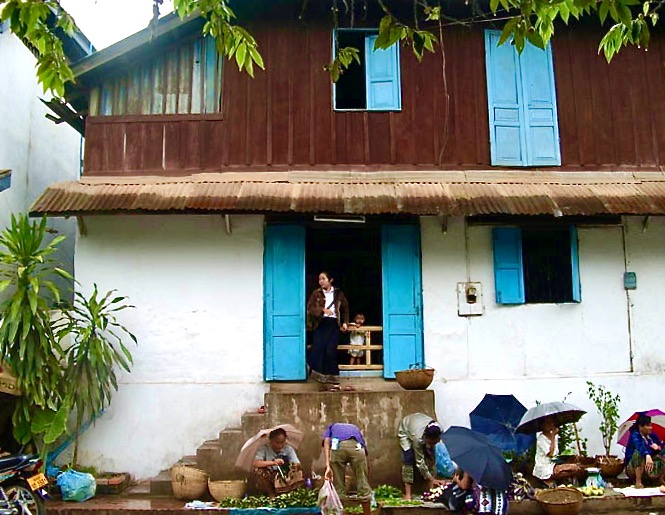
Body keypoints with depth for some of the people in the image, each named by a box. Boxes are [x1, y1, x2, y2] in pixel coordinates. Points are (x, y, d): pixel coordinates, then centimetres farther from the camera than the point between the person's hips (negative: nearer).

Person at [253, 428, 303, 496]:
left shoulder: (289, 449, -5)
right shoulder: (263, 449, -12)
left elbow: (297, 464, -14)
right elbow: (255, 463, -28)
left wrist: (296, 466, -39)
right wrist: (272, 462, -39)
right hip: (269, 481, -2)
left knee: (298, 470, -24)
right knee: (259, 471, -31)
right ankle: (271, 494, -11)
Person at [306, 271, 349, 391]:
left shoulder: (338, 293, 10)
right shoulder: (316, 293, 9)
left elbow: (345, 309, 18)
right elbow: (310, 308, 1)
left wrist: (345, 322, 8)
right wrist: (323, 309, -13)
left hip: (334, 324, -1)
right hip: (321, 324, 1)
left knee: (330, 351, -14)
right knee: (318, 349, -17)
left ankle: (334, 381, -8)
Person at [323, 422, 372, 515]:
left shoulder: (332, 427, 40)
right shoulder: (355, 429, 43)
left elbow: (326, 442, 12)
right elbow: (366, 464, 42)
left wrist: (328, 466, 2)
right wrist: (367, 485, 51)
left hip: (337, 446, -1)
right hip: (356, 447, 1)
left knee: (338, 488, 15)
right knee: (363, 486, 16)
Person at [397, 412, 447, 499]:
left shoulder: (439, 431, -34)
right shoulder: (418, 437, -44)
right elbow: (420, 462, -33)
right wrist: (432, 479, -29)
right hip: (406, 431, -4)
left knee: (430, 457, -11)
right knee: (409, 460, -19)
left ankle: (431, 490, -3)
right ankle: (407, 494, -16)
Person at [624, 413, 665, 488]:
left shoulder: (652, 435, 3)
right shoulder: (635, 435, -16)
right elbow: (640, 446, -37)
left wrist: (658, 447, -23)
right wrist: (647, 456, -56)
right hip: (633, 468, -5)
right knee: (639, 451, -33)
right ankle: (638, 482, -35)